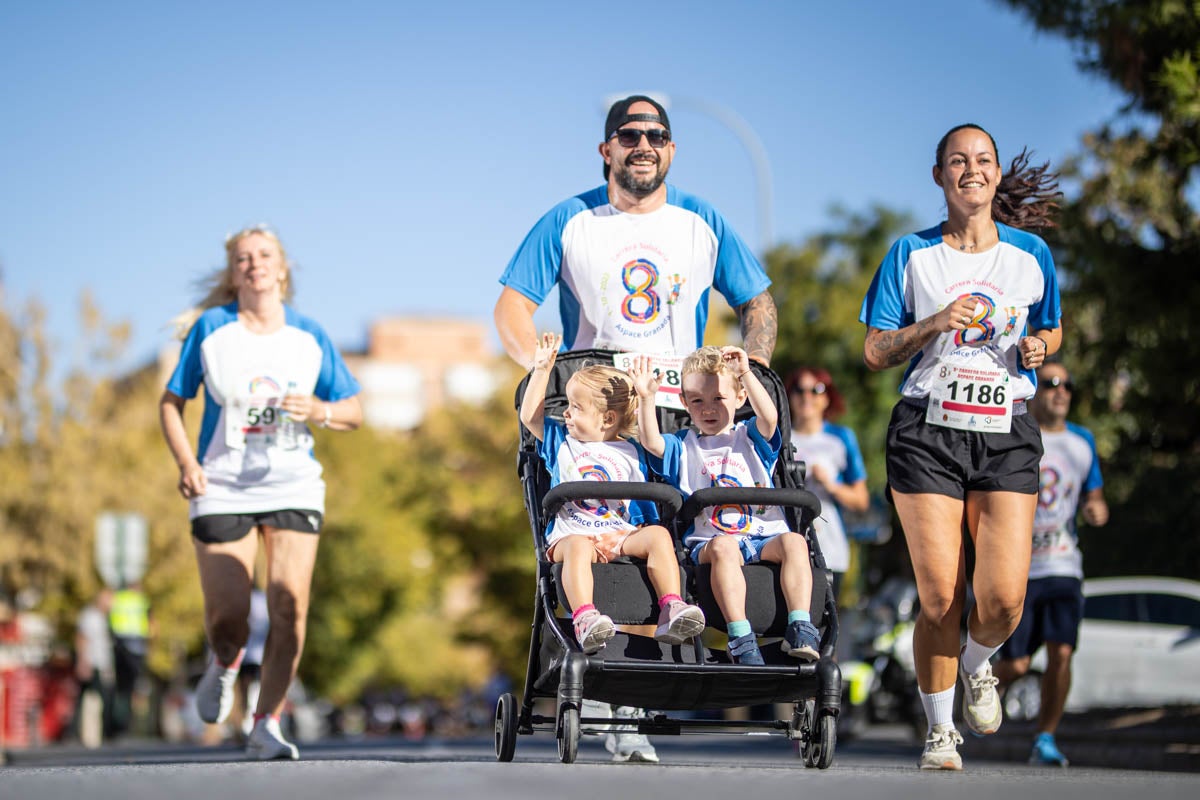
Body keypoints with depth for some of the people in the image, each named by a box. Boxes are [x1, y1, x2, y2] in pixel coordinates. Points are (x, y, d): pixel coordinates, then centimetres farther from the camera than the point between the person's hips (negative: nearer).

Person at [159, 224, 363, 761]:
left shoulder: (309, 336, 5)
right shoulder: (209, 329, 1)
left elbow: (354, 411, 11)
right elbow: (171, 402, 6)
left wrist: (318, 409, -11)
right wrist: (186, 462, -9)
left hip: (293, 487, 1)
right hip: (223, 489, -1)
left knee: (289, 604, -14)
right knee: (227, 620, -7)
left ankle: (266, 725, -3)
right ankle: (224, 665, 31)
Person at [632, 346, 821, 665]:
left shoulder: (751, 438, 19)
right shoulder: (683, 446, 20)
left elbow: (769, 417, -4)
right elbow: (650, 442, 0)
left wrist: (746, 373, -15)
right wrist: (647, 399, -14)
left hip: (764, 534, 1)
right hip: (708, 539, -1)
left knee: (794, 542, -30)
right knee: (724, 548, -36)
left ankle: (800, 628, -36)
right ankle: (740, 637, -45)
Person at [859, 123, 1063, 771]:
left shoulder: (1031, 254, 9)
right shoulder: (911, 254, 5)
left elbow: (1051, 328, 24)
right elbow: (874, 353, 4)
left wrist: (1040, 346, 0)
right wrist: (936, 324, -12)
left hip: (1007, 432, 1)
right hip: (927, 431, -1)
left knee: (1004, 598, -11)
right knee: (939, 596, -7)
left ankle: (976, 665, 24)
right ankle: (939, 730, 12)